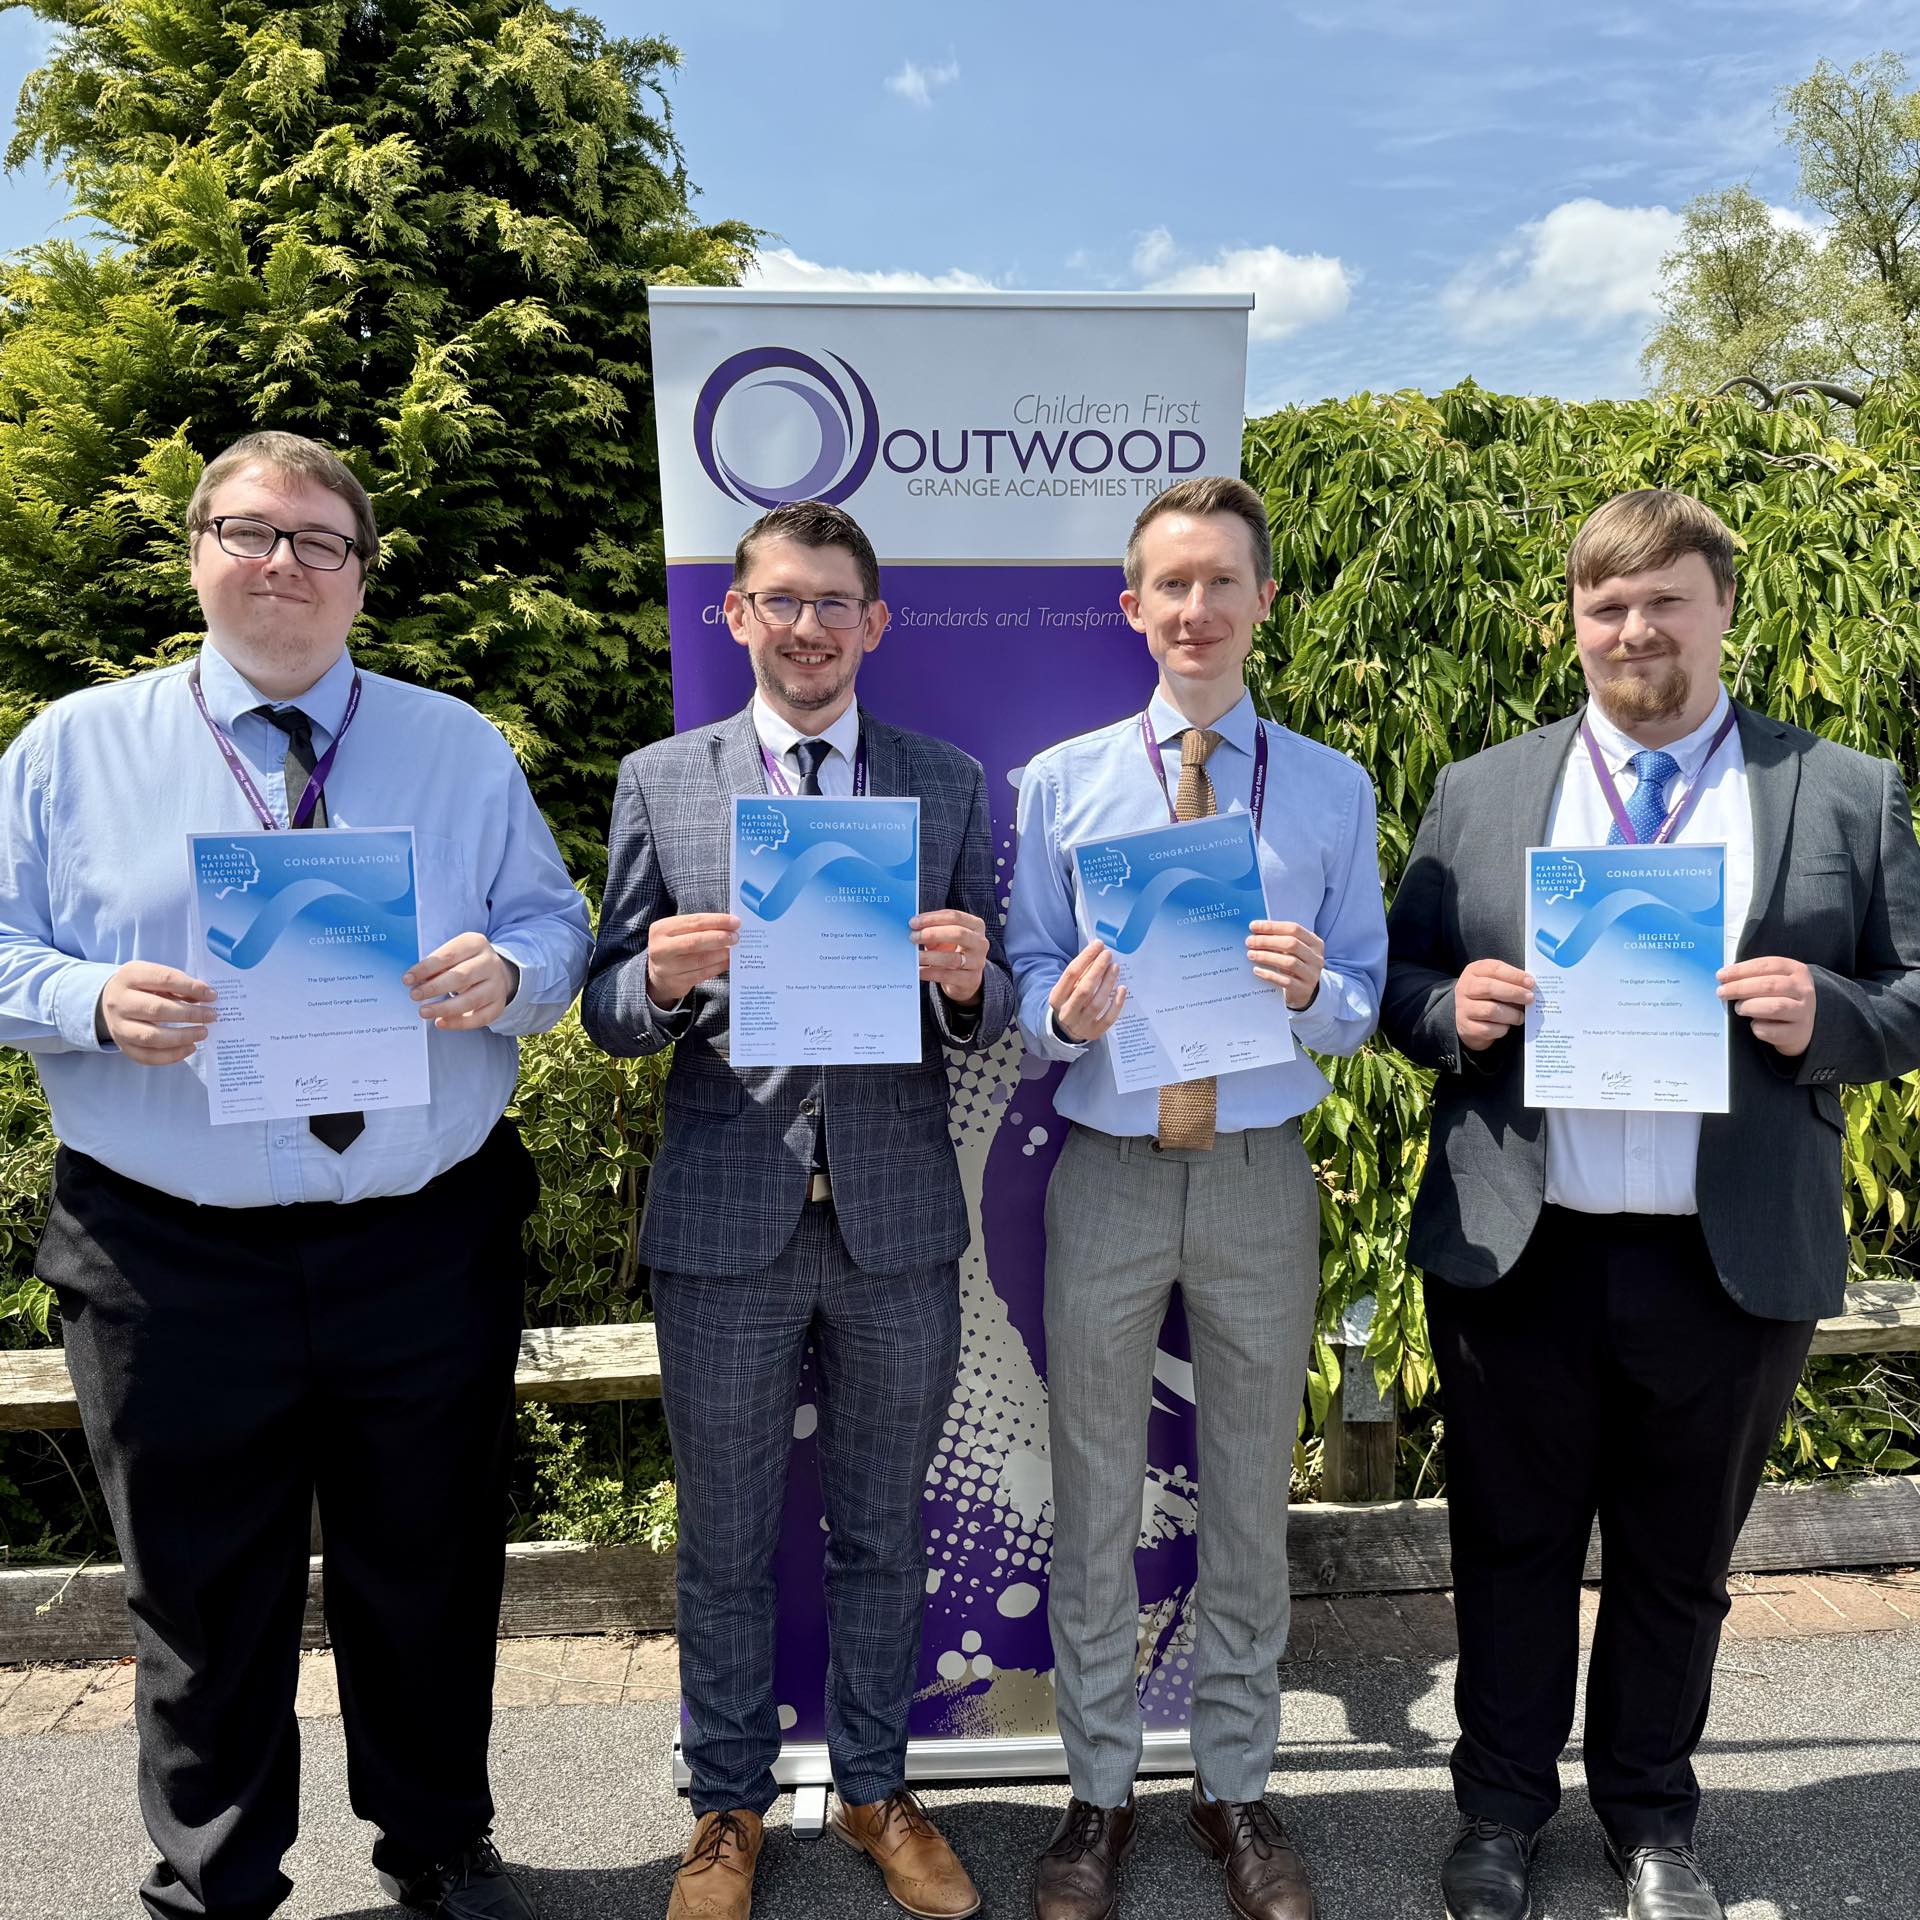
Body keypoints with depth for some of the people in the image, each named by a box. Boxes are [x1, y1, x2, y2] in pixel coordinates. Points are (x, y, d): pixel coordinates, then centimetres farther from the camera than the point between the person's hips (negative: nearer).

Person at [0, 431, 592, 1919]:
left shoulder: (460, 747, 6)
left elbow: (557, 931, 3)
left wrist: (505, 974, -19)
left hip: (429, 1253, 1)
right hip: (174, 1264, 0)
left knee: (430, 1580, 17)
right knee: (204, 1600, 16)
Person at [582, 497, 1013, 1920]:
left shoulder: (950, 785, 5)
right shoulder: (660, 782, 3)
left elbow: (991, 1017, 3)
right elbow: (611, 1012, 2)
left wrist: (969, 983, -19)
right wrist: (661, 979, -20)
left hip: (899, 1220, 1)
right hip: (723, 1223, 0)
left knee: (882, 1532, 17)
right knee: (727, 1542, 15)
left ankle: (876, 1788, 40)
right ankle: (731, 1806, 38)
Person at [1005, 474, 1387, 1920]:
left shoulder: (1334, 790, 5)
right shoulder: (1062, 781, 3)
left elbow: (1367, 1007, 3)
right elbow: (1024, 985, 1)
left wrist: (1314, 988, -19)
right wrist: (1065, 1011, -21)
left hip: (1262, 1177, 1)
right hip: (1107, 1174, 0)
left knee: (1252, 1496, 14)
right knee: (1094, 1498, 11)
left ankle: (1236, 1787, 35)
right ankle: (1100, 1789, 32)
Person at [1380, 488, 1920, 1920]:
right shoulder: (1479, 793, 7)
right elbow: (1400, 978, 8)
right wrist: (1448, 1008, -13)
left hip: (1734, 1263, 0)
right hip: (1516, 1253, 1)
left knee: (1678, 1560, 17)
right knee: (1513, 1546, 14)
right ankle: (1503, 1804, 36)